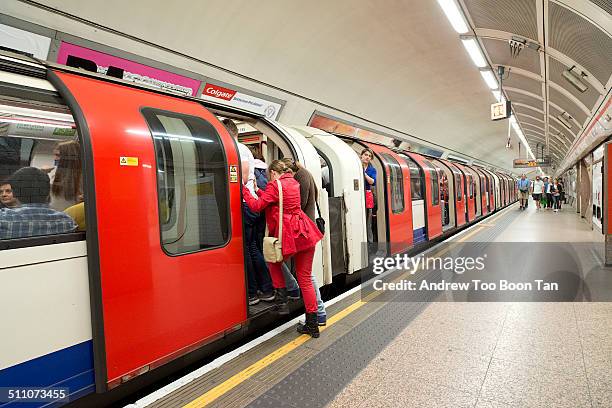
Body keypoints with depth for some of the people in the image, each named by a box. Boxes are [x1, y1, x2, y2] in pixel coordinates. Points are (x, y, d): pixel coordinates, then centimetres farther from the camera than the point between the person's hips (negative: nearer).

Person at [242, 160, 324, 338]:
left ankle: (282, 300, 16)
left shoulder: (275, 185, -6)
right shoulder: (293, 182, 16)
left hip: (288, 235, -6)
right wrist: (258, 190, 26)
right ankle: (312, 325, 13)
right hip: (305, 233, 7)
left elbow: (257, 206, -8)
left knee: (273, 261, 25)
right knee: (305, 279, 10)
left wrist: (245, 190, 4)